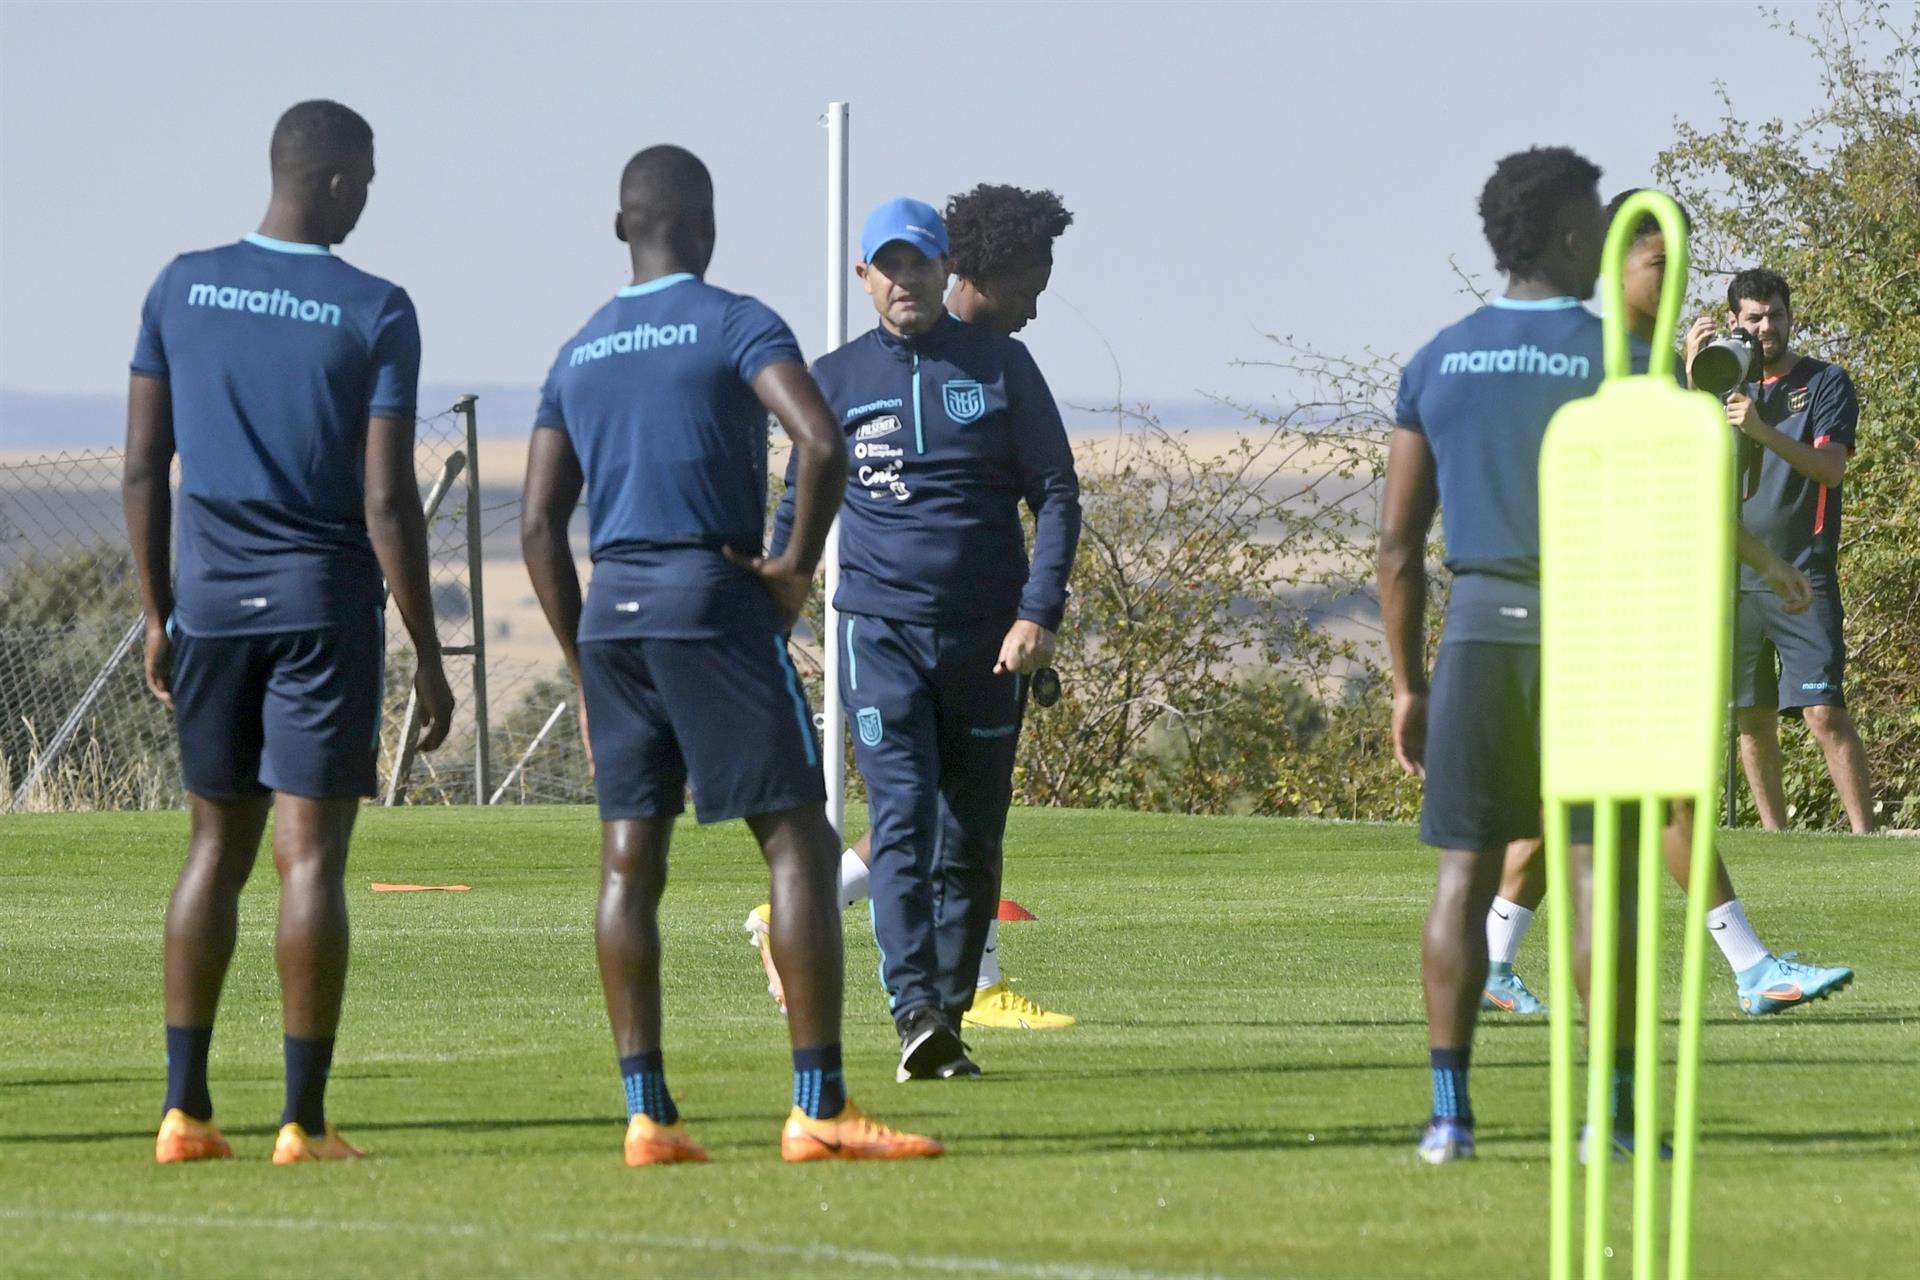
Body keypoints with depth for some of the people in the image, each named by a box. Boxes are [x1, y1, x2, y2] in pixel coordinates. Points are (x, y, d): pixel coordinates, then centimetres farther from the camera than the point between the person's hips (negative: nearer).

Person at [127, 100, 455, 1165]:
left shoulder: (180, 290, 4)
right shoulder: (374, 314, -8)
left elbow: (143, 468, 6)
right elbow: (387, 500, -11)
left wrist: (158, 616, 15)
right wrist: (427, 654, -5)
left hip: (209, 598, 4)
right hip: (326, 602, -4)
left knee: (215, 849, 12)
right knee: (311, 857, -3)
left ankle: (184, 1108, 9)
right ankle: (304, 1119, -4)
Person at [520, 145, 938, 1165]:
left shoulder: (578, 355, 14)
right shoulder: (733, 325, -3)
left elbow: (539, 524, 13)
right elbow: (821, 444, -20)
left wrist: (584, 663, 17)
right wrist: (798, 566, -6)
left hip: (610, 613, 6)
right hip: (714, 603, -6)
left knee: (629, 861, 4)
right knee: (798, 843, -3)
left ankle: (647, 1115, -1)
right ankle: (817, 1108, -11)